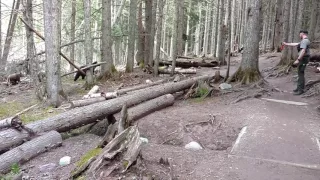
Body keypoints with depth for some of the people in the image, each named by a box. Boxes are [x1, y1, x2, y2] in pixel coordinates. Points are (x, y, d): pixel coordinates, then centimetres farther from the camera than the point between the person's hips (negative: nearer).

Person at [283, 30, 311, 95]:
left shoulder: (304, 41, -17)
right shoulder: (304, 41, 17)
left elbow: (303, 51, -27)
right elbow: (295, 44, 27)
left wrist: (298, 60, -29)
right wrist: (286, 44, 32)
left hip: (303, 59, -11)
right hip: (303, 59, 11)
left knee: (301, 74, -9)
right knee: (300, 73, 15)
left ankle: (301, 90, -6)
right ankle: (299, 88, 23)